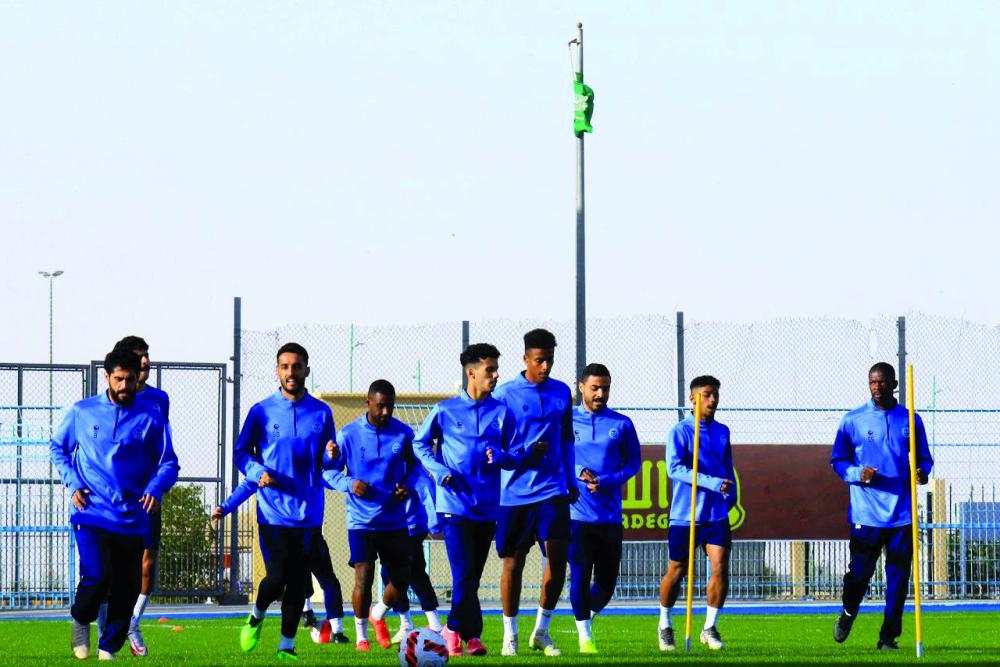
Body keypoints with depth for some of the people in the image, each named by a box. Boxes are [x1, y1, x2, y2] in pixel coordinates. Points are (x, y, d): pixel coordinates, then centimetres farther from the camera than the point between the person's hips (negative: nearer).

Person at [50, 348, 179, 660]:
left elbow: (168, 463, 7)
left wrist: (155, 489, -13)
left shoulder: (150, 418, 4)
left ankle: (108, 648, 23)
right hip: (91, 514, -2)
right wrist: (73, 483, 0)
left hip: (132, 519, 2)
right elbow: (58, 448, 16)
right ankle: (81, 621, 12)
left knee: (126, 590, 4)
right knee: (96, 577, -19)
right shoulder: (81, 412, 4)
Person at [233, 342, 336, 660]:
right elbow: (241, 452, 6)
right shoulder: (261, 411, 0)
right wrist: (258, 472, -14)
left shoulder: (321, 413, 5)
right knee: (277, 577, -11)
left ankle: (287, 646, 15)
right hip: (273, 510, -2)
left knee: (298, 582, 4)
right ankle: (256, 616, 21)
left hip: (309, 512, 2)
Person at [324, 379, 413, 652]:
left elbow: (413, 467, 13)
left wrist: (407, 487, -8)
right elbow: (329, 471, 1)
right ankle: (361, 635, 9)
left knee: (401, 579, 5)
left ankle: (378, 615, 37)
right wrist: (349, 483, -18)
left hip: (394, 520, 3)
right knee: (364, 577, -12)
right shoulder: (348, 434, -6)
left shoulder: (403, 434, -1)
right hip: (361, 519, -3)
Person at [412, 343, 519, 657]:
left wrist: (500, 456, -13)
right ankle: (472, 634, -8)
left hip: (487, 506, 3)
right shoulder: (445, 410, 1)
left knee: (473, 574, 9)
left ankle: (455, 628, 23)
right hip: (454, 502, -3)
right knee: (464, 571, -13)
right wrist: (440, 471, -6)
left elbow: (514, 454, 11)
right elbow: (420, 444, 10)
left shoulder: (502, 412, 6)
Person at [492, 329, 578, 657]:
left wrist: (571, 480, 13)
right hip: (515, 491, -3)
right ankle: (510, 635, 13)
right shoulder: (505, 394, -4)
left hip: (553, 490, 3)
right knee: (513, 562, 3)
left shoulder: (561, 392, 8)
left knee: (558, 558, -6)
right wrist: (525, 453, -19)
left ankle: (541, 631, 8)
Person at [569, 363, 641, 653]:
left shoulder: (622, 424, 8)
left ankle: (588, 616, 31)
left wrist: (606, 482, -8)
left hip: (610, 514, 2)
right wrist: (578, 474, -12)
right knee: (579, 576, -9)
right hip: (576, 511, -2)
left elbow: (633, 463, 9)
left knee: (607, 581, 4)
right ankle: (585, 637, 1)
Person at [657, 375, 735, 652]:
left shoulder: (722, 432, 11)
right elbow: (674, 468, -21)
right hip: (684, 515, -4)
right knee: (676, 572, 7)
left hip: (716, 514, 4)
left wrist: (730, 494, 15)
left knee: (720, 568, -8)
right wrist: (712, 483, -28)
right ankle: (665, 626, 26)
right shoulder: (680, 431, -8)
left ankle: (710, 628, 4)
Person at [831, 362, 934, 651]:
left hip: (902, 515, 2)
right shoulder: (853, 420, 3)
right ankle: (848, 614, 31)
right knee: (859, 572, 0)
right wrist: (858, 473, -13)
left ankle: (888, 636, 8)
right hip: (866, 515, -2)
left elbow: (924, 458, 16)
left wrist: (922, 471, -8)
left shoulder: (911, 421, 8)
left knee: (898, 578, 0)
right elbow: (837, 460, 7)